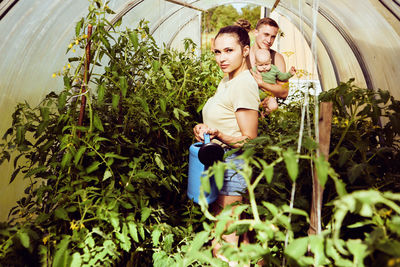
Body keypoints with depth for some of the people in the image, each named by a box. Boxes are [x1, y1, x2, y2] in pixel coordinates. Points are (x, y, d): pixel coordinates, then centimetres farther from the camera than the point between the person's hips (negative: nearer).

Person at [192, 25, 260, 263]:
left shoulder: (244, 85, -18)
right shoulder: (227, 81, 11)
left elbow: (249, 141, -18)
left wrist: (218, 134, -32)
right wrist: (205, 129, 2)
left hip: (234, 166, -10)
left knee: (223, 247, 1)